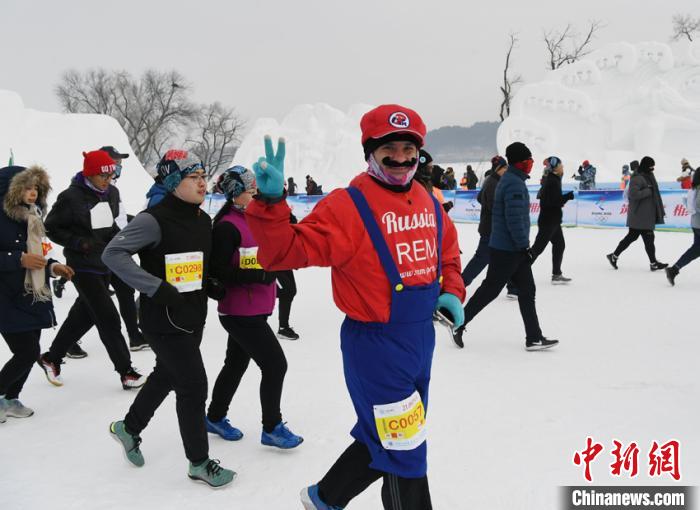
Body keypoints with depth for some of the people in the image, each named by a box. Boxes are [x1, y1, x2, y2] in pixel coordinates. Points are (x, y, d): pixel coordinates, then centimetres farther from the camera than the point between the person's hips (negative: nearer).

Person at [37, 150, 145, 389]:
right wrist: (79, 242, -19)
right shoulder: (71, 197, -16)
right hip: (83, 267, -7)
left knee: (84, 314, 18)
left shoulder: (112, 193, 3)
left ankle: (51, 358, 37)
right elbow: (51, 228, -8)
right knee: (108, 318, -6)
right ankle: (126, 372, 4)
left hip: (105, 264, 7)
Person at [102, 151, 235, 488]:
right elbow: (113, 254, -23)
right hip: (164, 320, -9)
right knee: (194, 386, -3)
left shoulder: (202, 219, 7)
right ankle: (199, 463, 16)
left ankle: (129, 428, 48)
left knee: (167, 375, 23)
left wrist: (211, 286, 2)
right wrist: (157, 288, -28)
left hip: (193, 316, 9)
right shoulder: (155, 219, -19)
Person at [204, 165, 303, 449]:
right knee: (275, 364, -4)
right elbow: (217, 272, -22)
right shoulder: (228, 227, -18)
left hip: (254, 310, 9)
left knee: (236, 364, 20)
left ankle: (215, 418, 38)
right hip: (241, 313, -9)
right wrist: (258, 275, -26)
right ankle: (272, 428, 12)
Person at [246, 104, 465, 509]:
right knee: (403, 450, 5)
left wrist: (451, 292, 5)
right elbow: (290, 251, -23)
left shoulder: (429, 203, 5)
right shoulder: (347, 206, -16)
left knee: (380, 437, 23)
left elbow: (448, 251, 21)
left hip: (422, 338, 8)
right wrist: (271, 203, -38)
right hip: (375, 345, -8)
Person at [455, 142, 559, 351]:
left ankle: (534, 338, 13)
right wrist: (524, 245, -19)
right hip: (508, 250, -10)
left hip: (513, 249, 10)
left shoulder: (509, 180, 15)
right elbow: (515, 219, -24)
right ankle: (459, 323, 11)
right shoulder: (515, 184, -18)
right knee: (490, 290, -1)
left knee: (527, 291, 10)